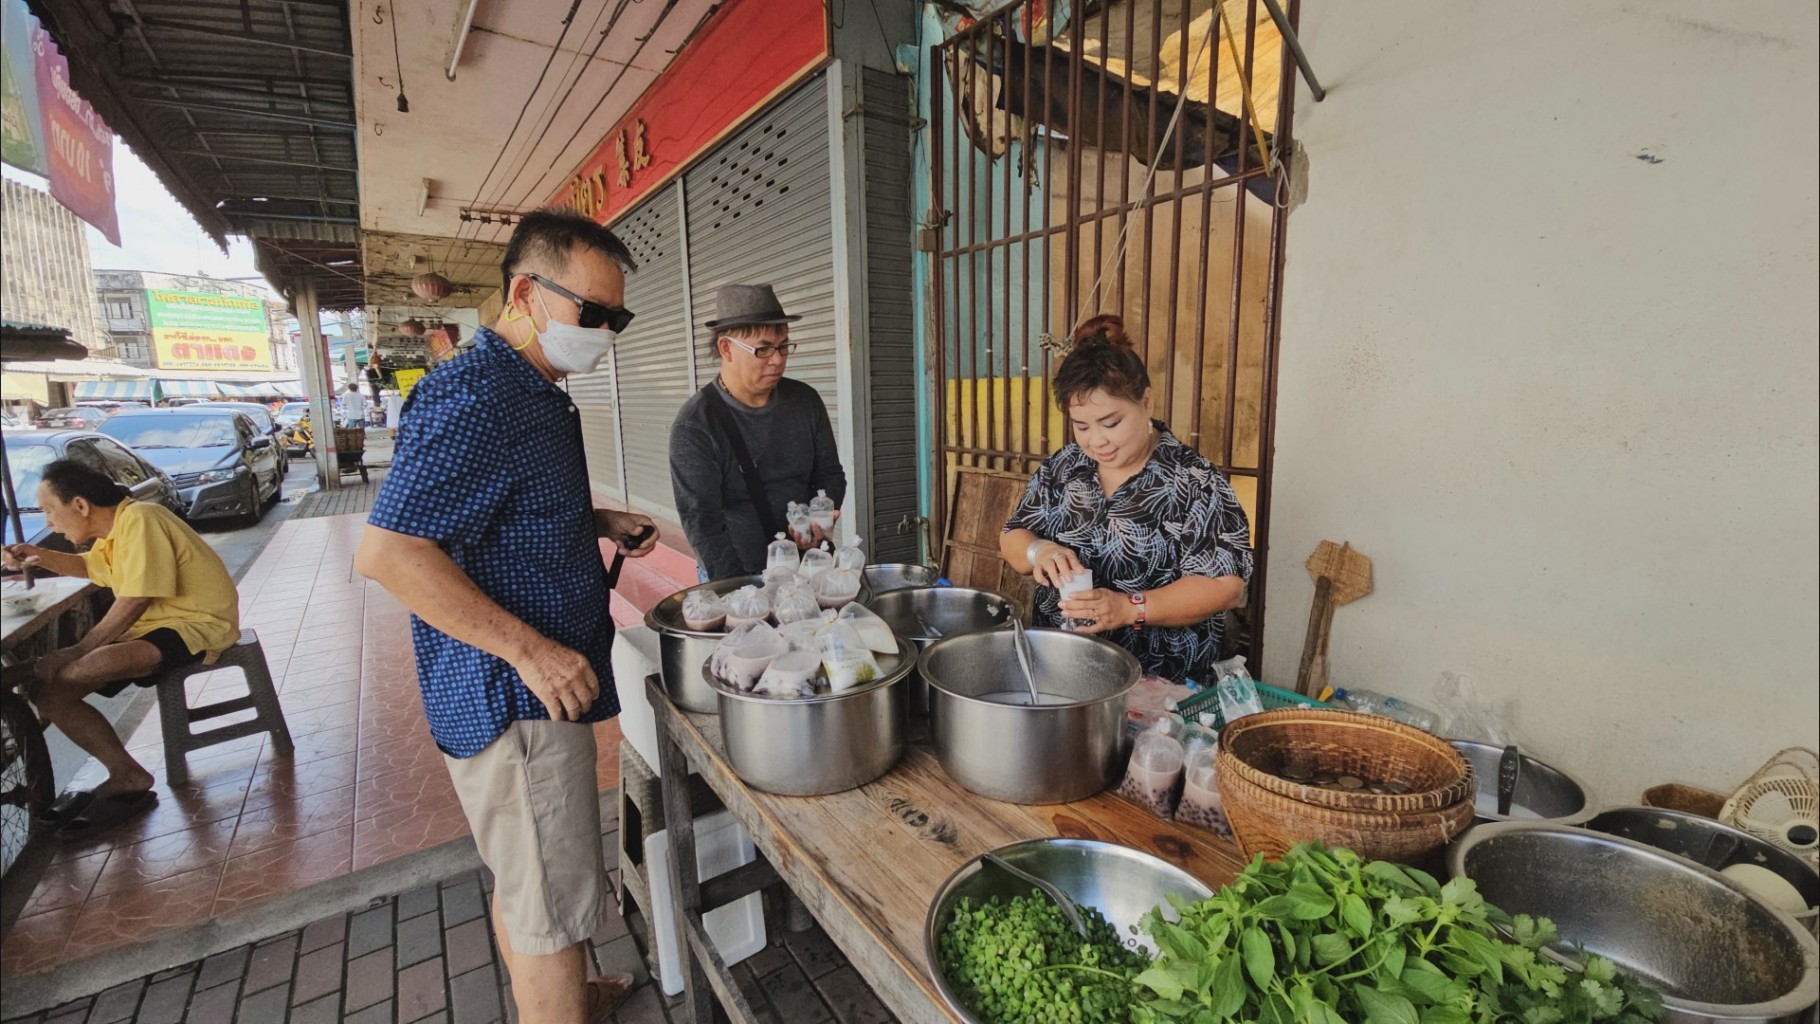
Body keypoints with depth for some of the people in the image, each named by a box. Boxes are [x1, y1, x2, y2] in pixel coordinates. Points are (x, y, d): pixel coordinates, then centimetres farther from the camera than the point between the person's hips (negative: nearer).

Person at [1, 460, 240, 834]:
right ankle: (127, 776, 0)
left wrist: (78, 651, -12)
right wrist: (39, 556, 19)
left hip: (198, 624, -11)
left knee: (70, 672, -28)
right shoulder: (114, 528, 13)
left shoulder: (138, 519, -17)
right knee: (47, 688, 3)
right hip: (155, 627, 11)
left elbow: (134, 602, -20)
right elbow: (90, 567, 37)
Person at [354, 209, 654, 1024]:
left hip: (535, 689, 10)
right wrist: (530, 648, -25)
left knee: (520, 880, 26)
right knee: (552, 904, 4)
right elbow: (386, 553, -25)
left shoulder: (531, 394, 12)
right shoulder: (474, 400, -21)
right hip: (517, 701, -10)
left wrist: (598, 522, 9)